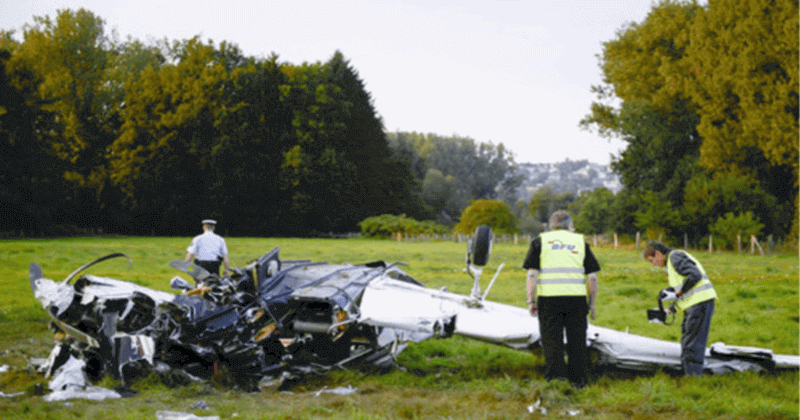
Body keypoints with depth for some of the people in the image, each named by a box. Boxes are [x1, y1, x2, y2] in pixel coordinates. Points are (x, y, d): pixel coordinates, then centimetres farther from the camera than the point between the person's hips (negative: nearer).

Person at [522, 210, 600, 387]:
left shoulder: (540, 241, 9)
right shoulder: (580, 242, 14)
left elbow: (532, 274, -1)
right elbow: (592, 277, 9)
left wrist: (531, 301, 2)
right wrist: (592, 303, 15)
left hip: (549, 298, -1)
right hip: (577, 298, 2)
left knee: (552, 340, 2)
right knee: (577, 341, 9)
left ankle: (556, 374, -10)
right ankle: (579, 381, 12)